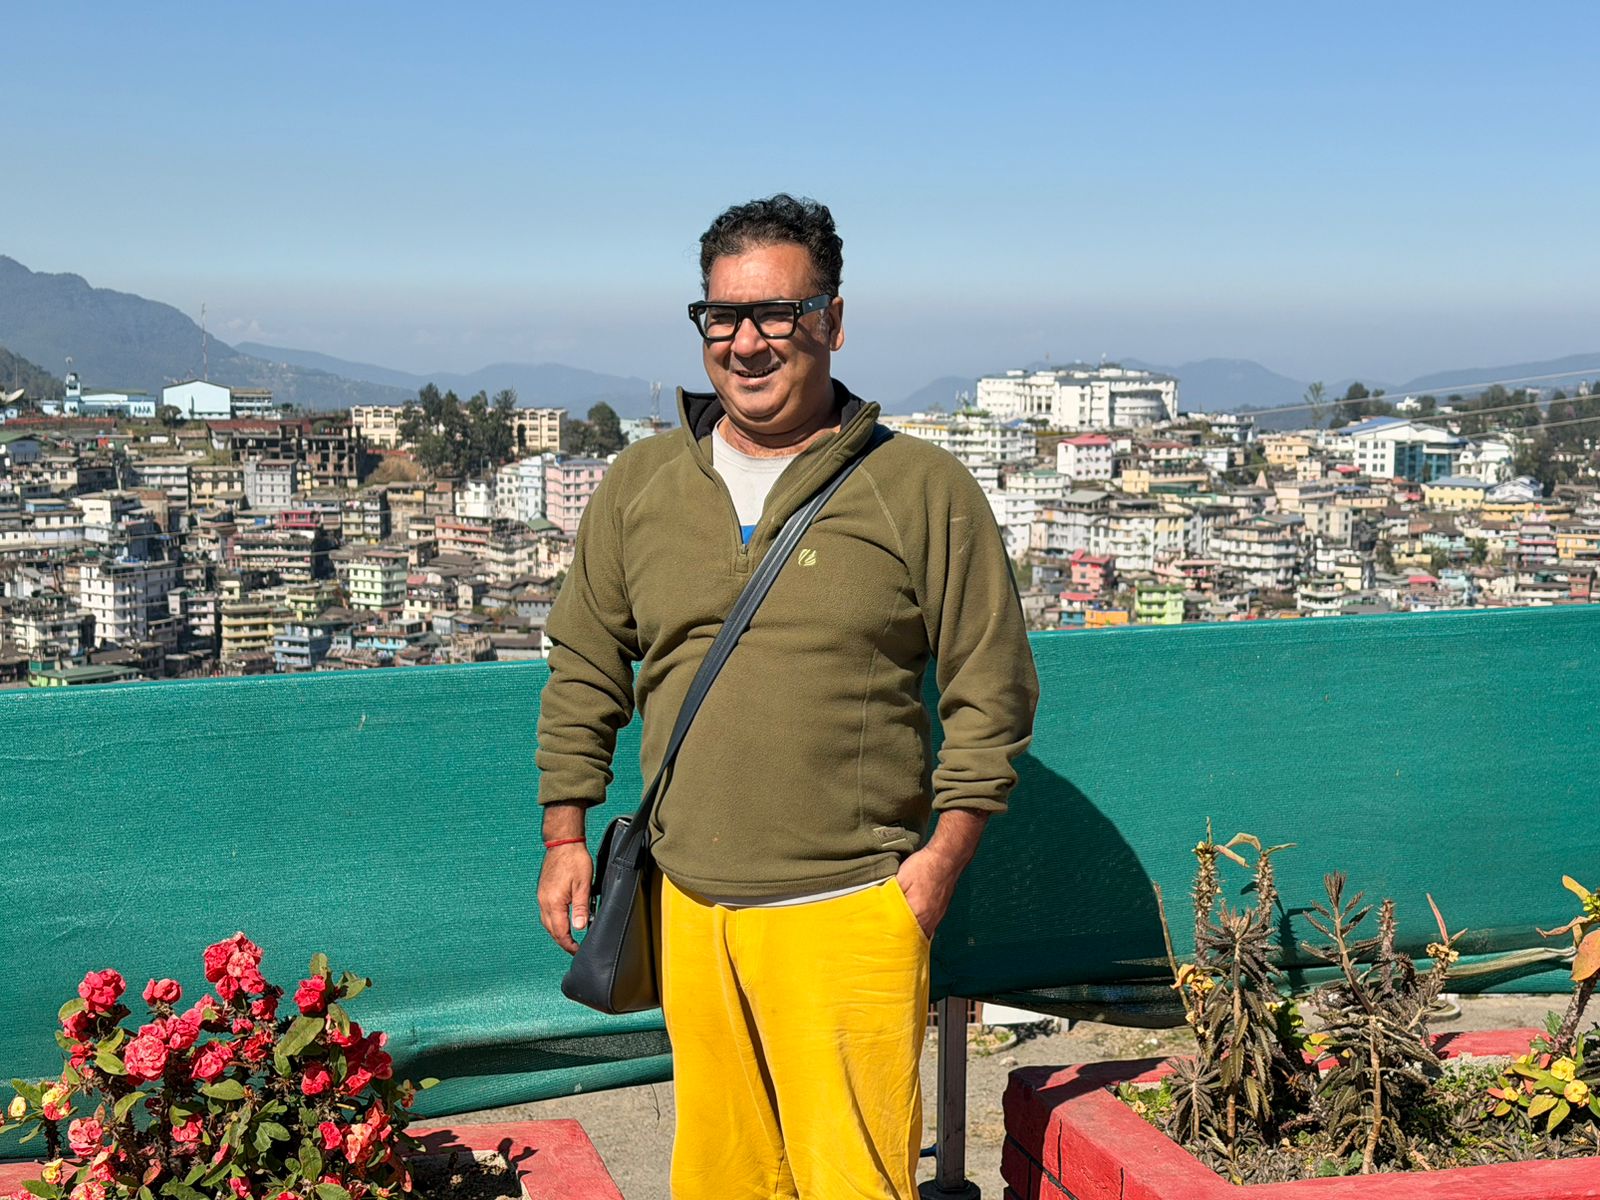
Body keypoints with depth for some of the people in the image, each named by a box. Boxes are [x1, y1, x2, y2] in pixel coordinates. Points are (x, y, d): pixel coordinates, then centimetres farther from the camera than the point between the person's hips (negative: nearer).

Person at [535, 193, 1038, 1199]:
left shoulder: (923, 491, -2)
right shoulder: (641, 484, 8)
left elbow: (992, 693, 1)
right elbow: (585, 671, 15)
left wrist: (944, 854, -5)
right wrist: (565, 835, 12)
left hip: (848, 912, -3)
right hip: (688, 905, 4)